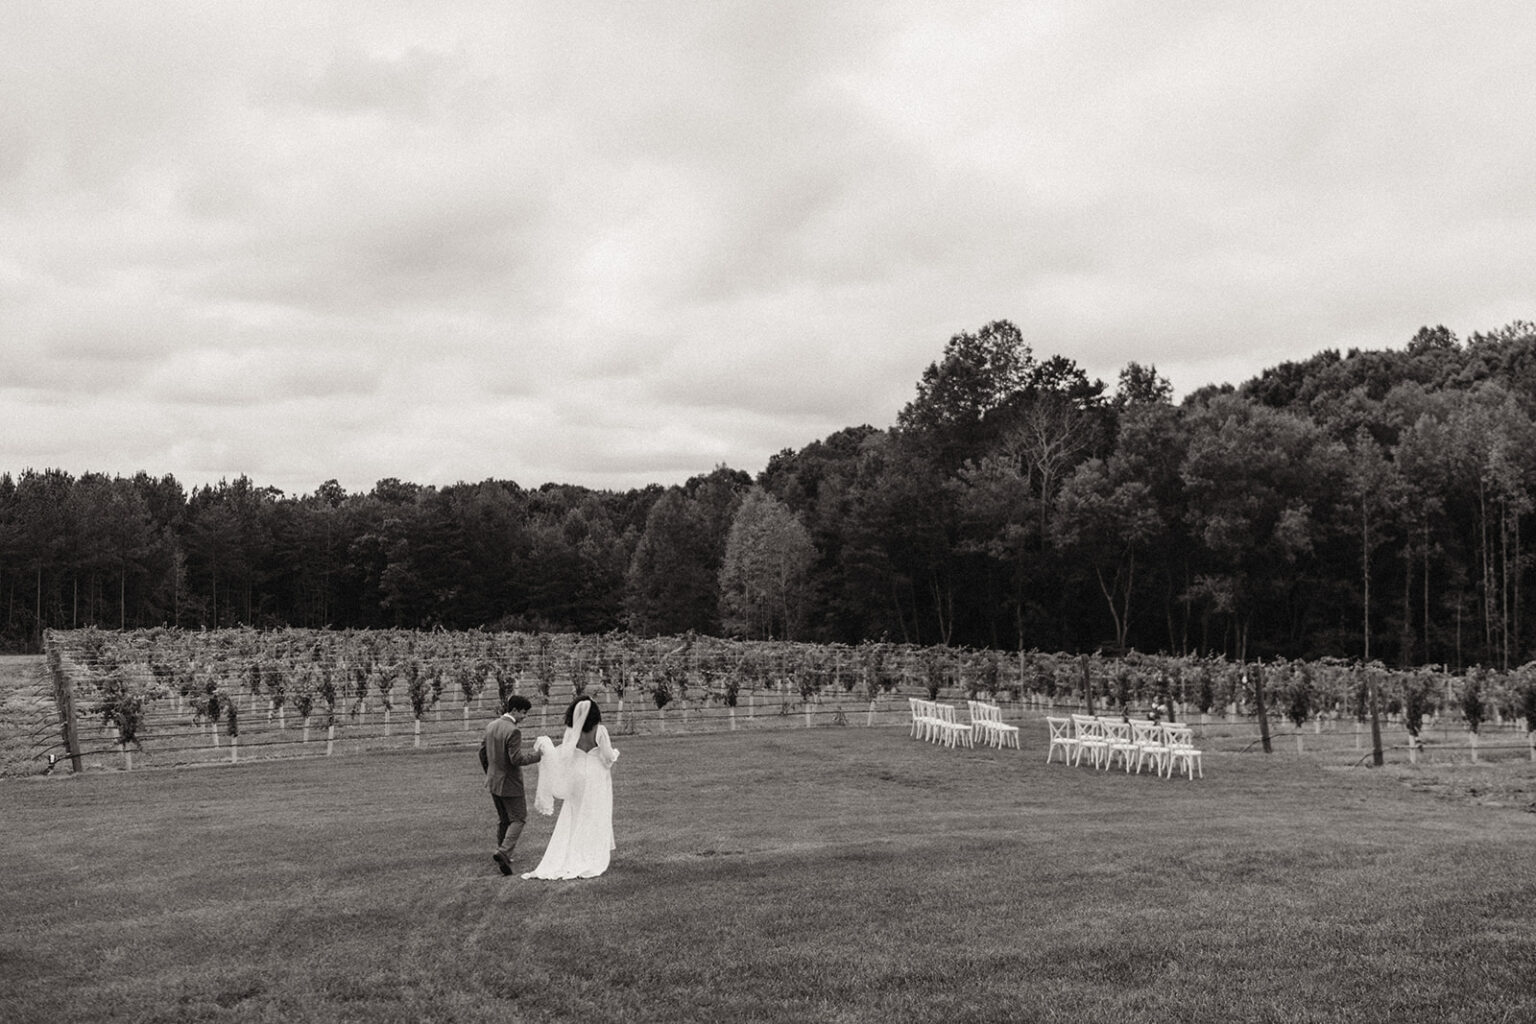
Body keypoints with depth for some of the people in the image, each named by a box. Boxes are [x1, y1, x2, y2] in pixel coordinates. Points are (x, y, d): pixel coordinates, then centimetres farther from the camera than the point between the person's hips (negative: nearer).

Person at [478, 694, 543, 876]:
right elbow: (517, 759, -24)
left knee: (503, 819, 21)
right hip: (510, 783, -8)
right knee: (519, 818, 2)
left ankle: (503, 855, 28)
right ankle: (503, 852, -13)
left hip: (493, 782, 8)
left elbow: (483, 752, 11)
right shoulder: (513, 731, -21)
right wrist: (538, 755, -15)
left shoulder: (491, 726, 4)